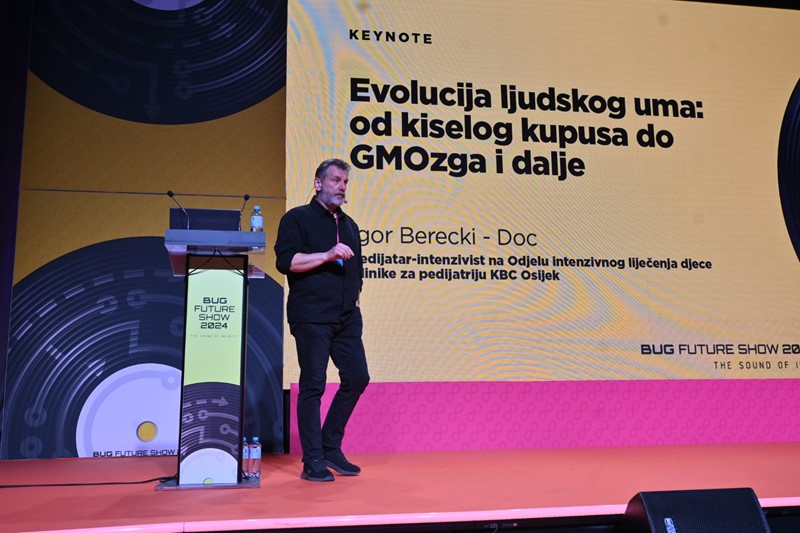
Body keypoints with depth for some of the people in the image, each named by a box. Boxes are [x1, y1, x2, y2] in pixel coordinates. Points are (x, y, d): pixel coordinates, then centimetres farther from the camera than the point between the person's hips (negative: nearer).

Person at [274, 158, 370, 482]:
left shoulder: (349, 225, 21)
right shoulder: (297, 218, 1)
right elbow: (285, 261, -13)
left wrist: (355, 297, 16)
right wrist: (328, 255, -18)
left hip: (347, 318, 7)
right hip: (311, 317, -6)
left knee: (357, 377, 2)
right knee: (313, 385, -5)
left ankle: (331, 447, 17)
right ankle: (313, 461, 4)